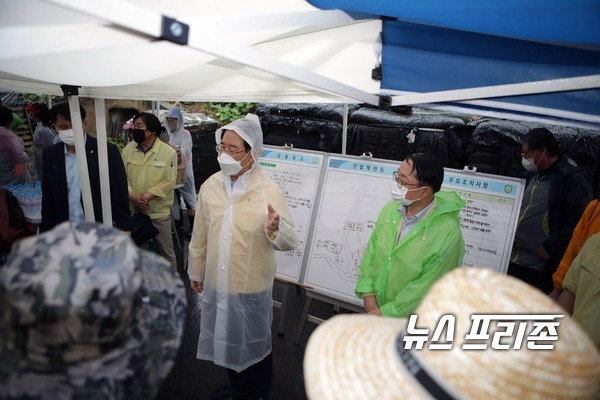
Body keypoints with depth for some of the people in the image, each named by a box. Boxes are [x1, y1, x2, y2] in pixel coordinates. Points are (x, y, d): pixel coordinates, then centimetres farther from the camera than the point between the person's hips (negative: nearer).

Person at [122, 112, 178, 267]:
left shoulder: (168, 152, -9)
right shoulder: (128, 149, 3)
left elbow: (169, 181, -13)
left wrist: (147, 196, -20)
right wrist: (132, 196, -16)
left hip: (159, 212, -4)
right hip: (133, 210, 4)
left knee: (167, 251, 7)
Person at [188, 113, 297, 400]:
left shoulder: (269, 192, -19)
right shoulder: (210, 186, -5)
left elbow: (290, 242, -19)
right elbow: (200, 235, 6)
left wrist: (275, 230, -41)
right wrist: (196, 271, 15)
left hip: (252, 287, -4)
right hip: (217, 283, 5)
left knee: (255, 344, 16)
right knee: (226, 339, 25)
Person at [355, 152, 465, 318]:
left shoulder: (447, 234, -27)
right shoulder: (390, 209, -10)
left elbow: (427, 287, -23)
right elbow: (372, 251, -3)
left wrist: (386, 313, -18)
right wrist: (367, 292, -11)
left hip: (411, 317, -4)